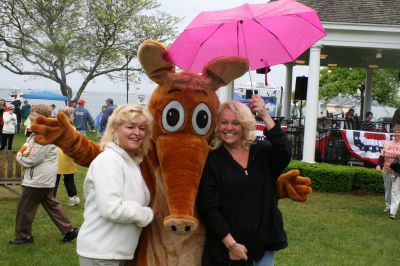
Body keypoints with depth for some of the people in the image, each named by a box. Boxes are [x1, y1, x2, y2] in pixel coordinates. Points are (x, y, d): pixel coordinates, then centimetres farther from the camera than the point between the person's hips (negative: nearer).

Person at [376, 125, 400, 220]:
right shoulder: (387, 144, 4)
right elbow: (382, 156, 8)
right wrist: (379, 165, -6)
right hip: (387, 171, 4)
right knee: (387, 189, 17)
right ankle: (388, 206, 35)